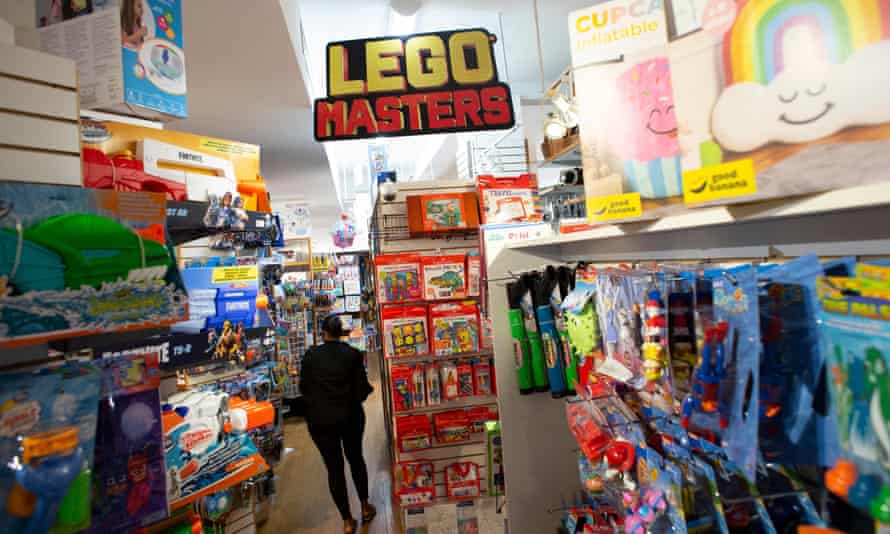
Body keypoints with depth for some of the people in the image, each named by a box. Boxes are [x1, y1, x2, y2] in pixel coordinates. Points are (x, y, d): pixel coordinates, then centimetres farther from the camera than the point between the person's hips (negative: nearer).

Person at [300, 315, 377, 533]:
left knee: (334, 467, 13)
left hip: (320, 419, 0)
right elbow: (362, 389, -9)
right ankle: (365, 507, 37)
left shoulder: (311, 354, -9)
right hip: (350, 416, 1)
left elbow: (303, 386, 1)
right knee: (356, 459, 22)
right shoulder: (353, 354, -11)